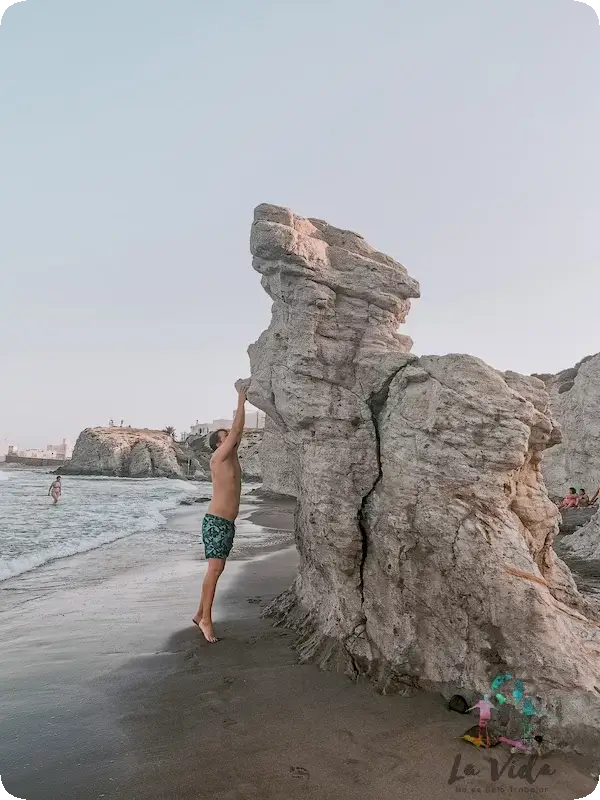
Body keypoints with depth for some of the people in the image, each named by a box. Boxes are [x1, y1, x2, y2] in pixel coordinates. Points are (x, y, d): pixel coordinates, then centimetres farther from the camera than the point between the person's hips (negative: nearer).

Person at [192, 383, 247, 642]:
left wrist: (243, 403, 13)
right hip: (215, 522, -9)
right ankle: (206, 620, -9)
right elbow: (235, 430, -13)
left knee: (216, 570, 11)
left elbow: (239, 430, 16)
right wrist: (240, 401, -7)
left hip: (228, 524, 9)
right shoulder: (218, 458, -9)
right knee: (214, 569, -14)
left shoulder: (232, 458, 14)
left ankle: (200, 614, 20)